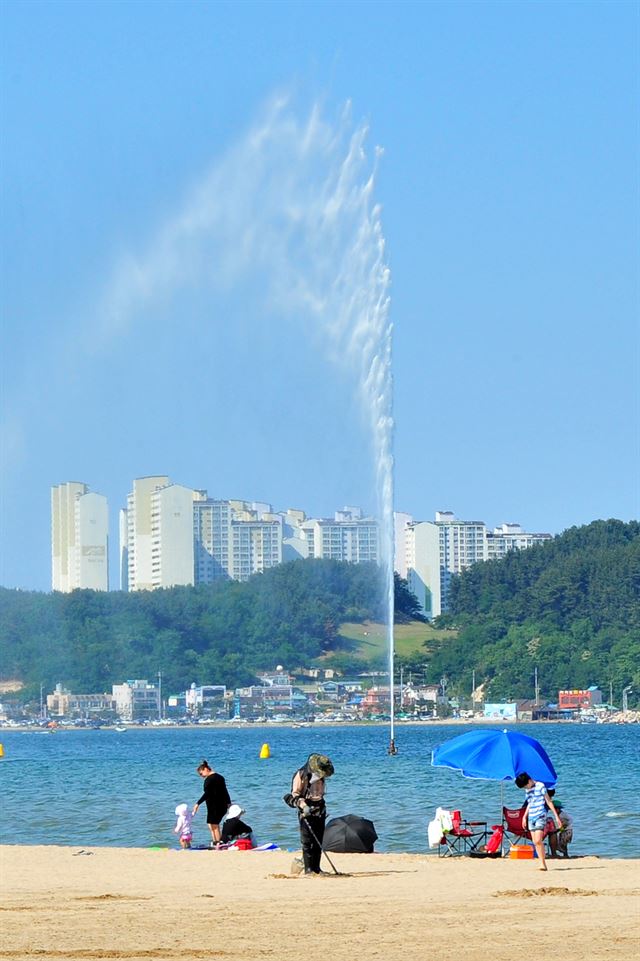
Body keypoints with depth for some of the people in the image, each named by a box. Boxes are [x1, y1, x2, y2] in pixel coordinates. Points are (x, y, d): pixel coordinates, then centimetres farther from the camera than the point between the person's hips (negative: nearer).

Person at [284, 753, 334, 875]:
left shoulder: (321, 776, 7)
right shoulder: (301, 775, -13)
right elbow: (295, 793, -14)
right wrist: (303, 806, -29)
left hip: (319, 810, 6)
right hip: (306, 811, -6)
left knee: (318, 841, 6)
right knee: (307, 841, -8)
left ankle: (316, 868, 11)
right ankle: (308, 869, -6)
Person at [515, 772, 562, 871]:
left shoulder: (540, 786, -7)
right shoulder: (528, 790, 14)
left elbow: (549, 801, -6)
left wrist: (556, 816, -7)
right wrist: (524, 817, 23)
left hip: (540, 816, -7)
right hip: (531, 817, 7)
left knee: (538, 840, -18)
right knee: (535, 843, 3)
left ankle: (543, 864, -14)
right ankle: (542, 863, 6)